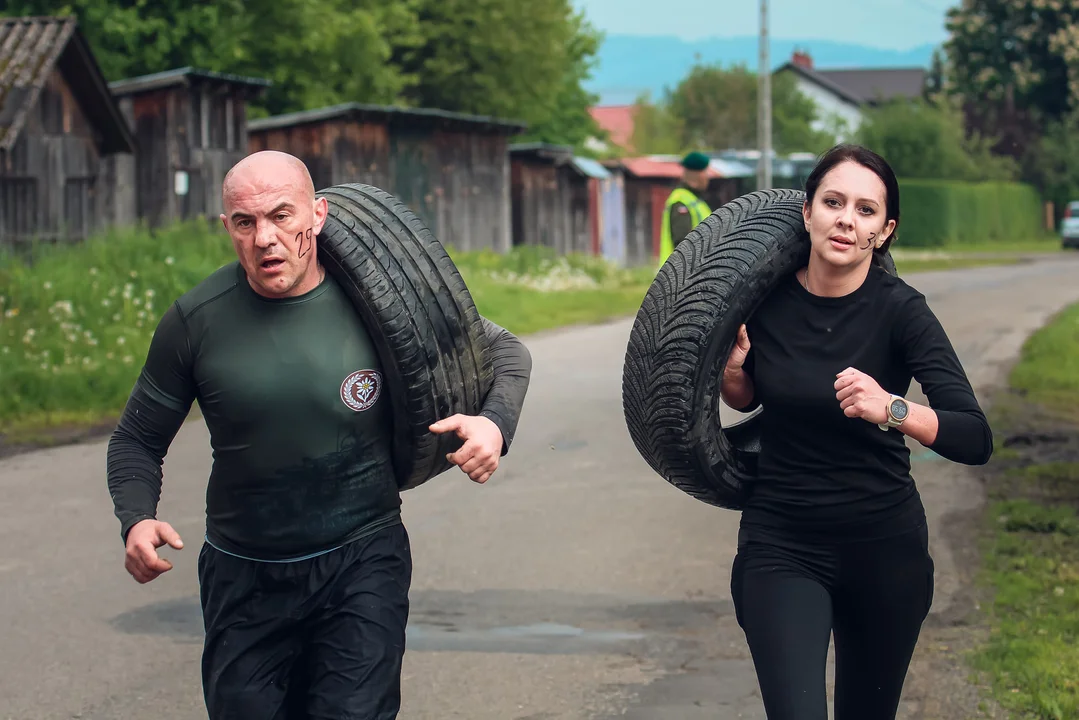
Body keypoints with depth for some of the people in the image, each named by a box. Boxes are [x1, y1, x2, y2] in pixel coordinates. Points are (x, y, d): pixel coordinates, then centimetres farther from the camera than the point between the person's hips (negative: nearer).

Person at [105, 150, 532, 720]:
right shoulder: (195, 320, -6)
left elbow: (506, 351, 4)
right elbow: (137, 440, 6)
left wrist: (494, 424, -17)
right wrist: (136, 519, -15)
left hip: (362, 565, -2)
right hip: (242, 578, 2)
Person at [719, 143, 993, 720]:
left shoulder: (899, 310, -13)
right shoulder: (765, 298, -5)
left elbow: (975, 440, -21)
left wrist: (891, 409, -37)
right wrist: (731, 369, -7)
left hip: (883, 547, 0)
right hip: (781, 544, 1)